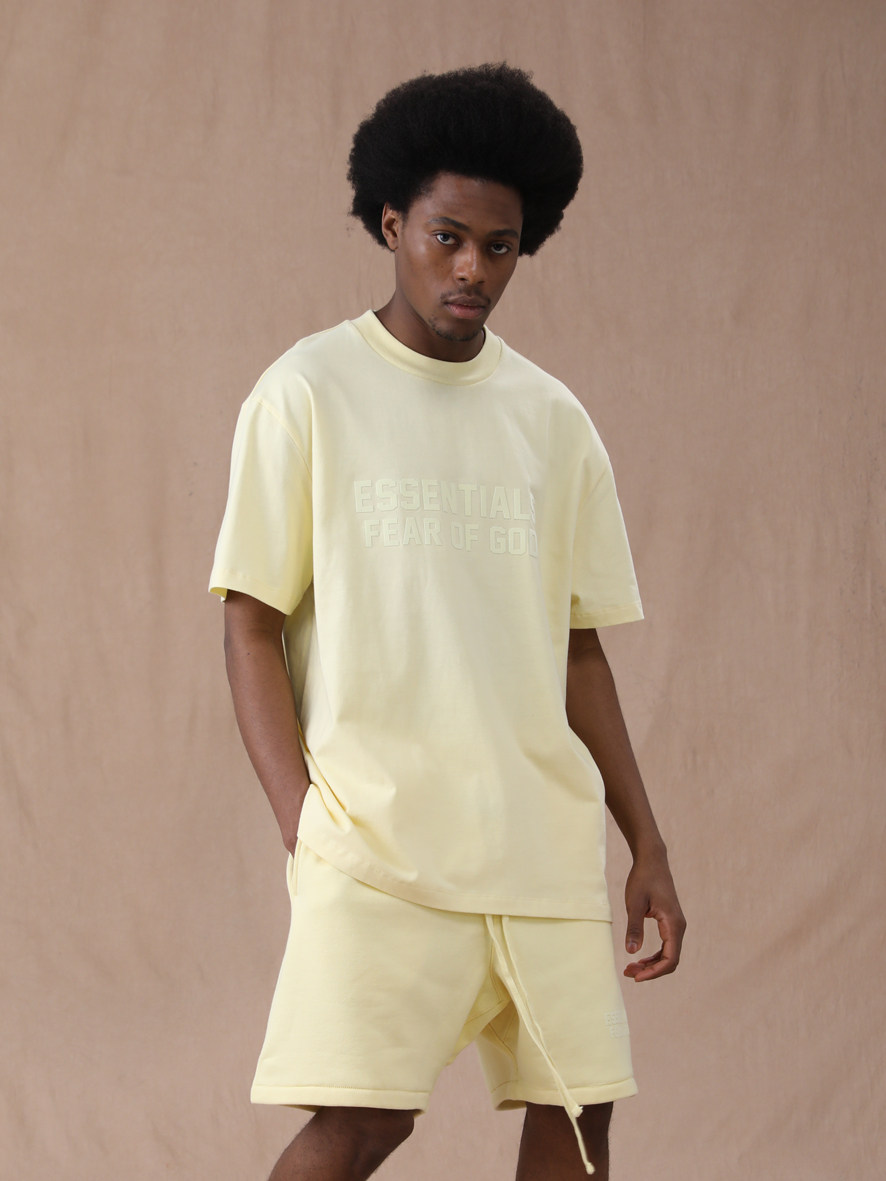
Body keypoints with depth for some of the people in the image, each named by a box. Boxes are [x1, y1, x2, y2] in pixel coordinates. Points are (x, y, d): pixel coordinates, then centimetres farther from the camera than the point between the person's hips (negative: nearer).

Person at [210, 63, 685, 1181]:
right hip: (378, 838, -5)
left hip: (545, 838, 5)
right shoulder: (307, 393, 1)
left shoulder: (550, 418, 13)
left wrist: (648, 847, 12)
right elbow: (252, 629, -1)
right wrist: (303, 826, -12)